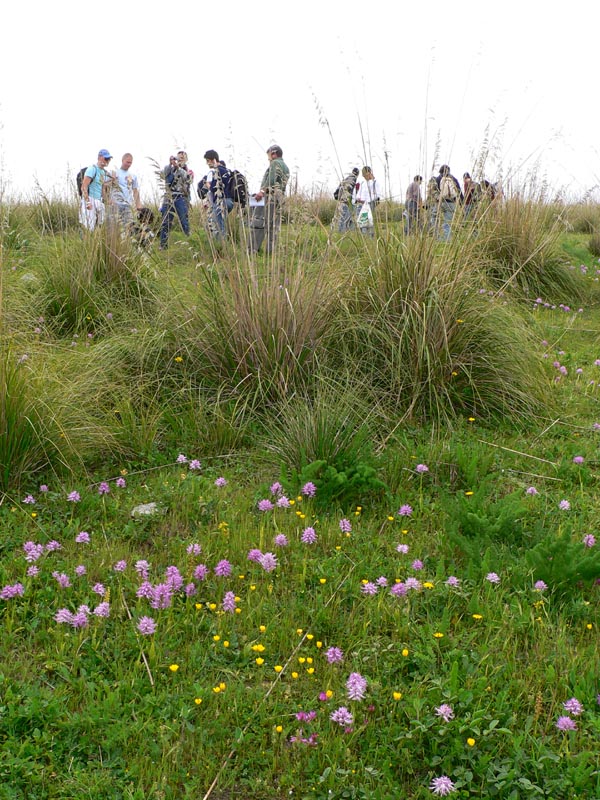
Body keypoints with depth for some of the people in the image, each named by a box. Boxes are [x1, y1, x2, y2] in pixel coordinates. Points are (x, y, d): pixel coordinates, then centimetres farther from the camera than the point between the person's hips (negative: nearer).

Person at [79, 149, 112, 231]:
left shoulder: (105, 172, 18)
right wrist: (88, 202, -21)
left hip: (99, 202, 8)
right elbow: (84, 187, -14)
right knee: (89, 228, -13)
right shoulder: (92, 169, -7)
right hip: (90, 200, -8)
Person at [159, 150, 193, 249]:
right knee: (165, 224, 0)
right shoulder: (170, 169, 18)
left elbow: (187, 178, -9)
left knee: (185, 223, -10)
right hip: (169, 198, 2)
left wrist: (178, 167, -19)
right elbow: (164, 174, -3)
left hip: (182, 199, -2)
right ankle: (163, 246, 4)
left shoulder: (189, 171, 13)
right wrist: (170, 164, -16)